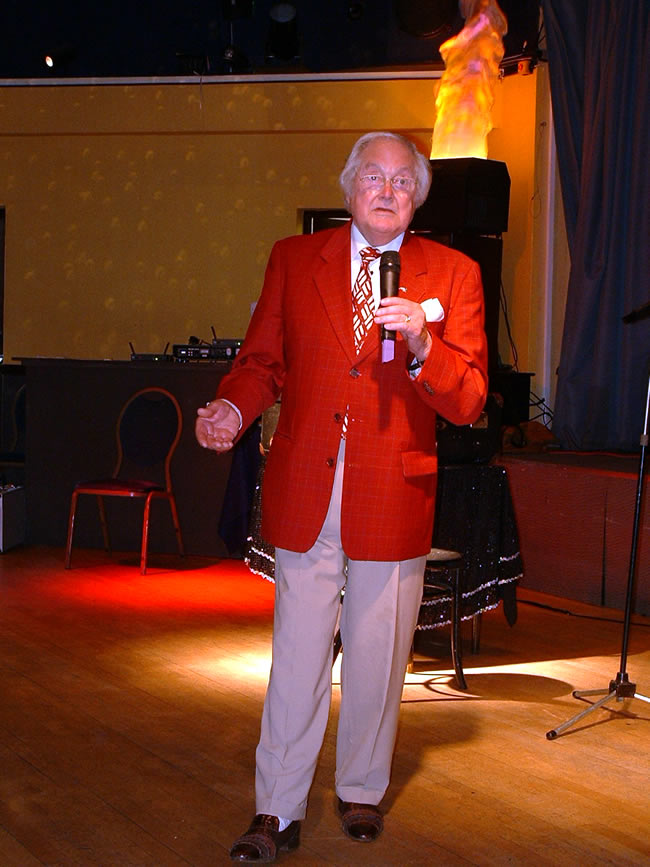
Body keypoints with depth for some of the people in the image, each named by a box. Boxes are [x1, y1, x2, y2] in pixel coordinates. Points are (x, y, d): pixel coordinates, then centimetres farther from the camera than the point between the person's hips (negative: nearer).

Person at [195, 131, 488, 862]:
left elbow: (469, 402, -4)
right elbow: (262, 360, 10)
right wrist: (235, 407, -11)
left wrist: (421, 348, -22)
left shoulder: (452, 274, 1)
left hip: (393, 500, 0)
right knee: (296, 658, 5)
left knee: (377, 658, 12)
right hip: (305, 496, 1)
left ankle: (362, 793, 31)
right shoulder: (293, 260, 6)